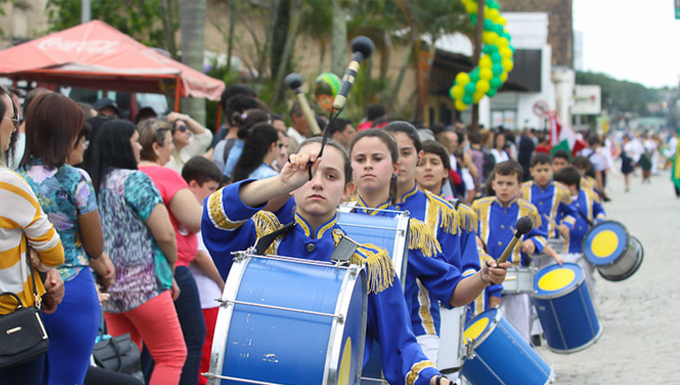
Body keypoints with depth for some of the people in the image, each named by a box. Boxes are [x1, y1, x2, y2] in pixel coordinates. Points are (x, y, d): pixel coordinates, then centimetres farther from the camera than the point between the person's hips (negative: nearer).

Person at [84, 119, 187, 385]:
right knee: (173, 356, 2)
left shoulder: (93, 182, 9)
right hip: (143, 287, -7)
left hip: (107, 288, 7)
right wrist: (170, 269, 3)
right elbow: (165, 234, -14)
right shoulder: (135, 180, -11)